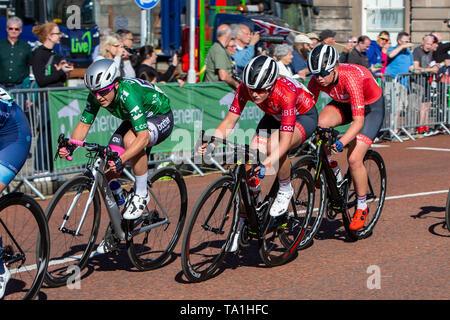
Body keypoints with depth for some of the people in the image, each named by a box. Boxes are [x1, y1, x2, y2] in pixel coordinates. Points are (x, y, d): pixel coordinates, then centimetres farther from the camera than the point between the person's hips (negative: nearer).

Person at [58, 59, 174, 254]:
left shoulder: (128, 94, -38)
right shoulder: (96, 95, -19)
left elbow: (143, 136, -43)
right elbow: (84, 124, -10)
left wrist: (121, 159, -54)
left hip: (160, 118, -7)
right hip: (134, 119, 7)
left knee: (130, 139, -40)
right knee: (108, 173, -7)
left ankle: (141, 195, -18)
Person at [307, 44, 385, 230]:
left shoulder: (350, 79, -38)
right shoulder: (318, 79, -22)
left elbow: (358, 121, -42)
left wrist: (341, 142, -56)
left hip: (371, 107, -5)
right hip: (344, 104, 5)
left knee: (354, 158, -16)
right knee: (320, 123, -28)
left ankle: (362, 207, 5)